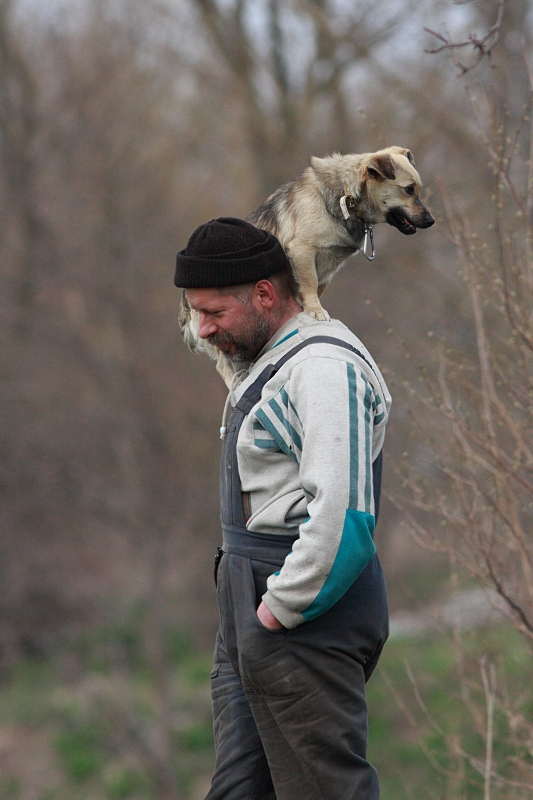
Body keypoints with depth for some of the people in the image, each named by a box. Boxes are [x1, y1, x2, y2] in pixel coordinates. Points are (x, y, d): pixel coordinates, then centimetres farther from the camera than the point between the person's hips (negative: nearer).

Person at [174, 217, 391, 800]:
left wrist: (283, 606, -21)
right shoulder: (268, 364, 18)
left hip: (304, 614, -11)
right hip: (253, 612, 11)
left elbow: (341, 512, -26)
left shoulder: (324, 367, -16)